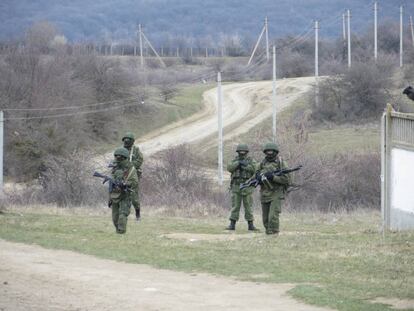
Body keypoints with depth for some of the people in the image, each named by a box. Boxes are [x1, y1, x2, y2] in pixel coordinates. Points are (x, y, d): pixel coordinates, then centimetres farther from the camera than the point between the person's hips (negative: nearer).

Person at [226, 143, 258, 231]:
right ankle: (232, 224, 1)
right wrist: (238, 163, -18)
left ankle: (250, 225, 6)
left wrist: (245, 165, -19)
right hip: (236, 187, 1)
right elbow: (229, 168, -7)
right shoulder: (235, 160, 10)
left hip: (247, 188, -1)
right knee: (235, 206, 0)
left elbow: (256, 169, -13)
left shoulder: (251, 161, 4)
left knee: (248, 207, 1)